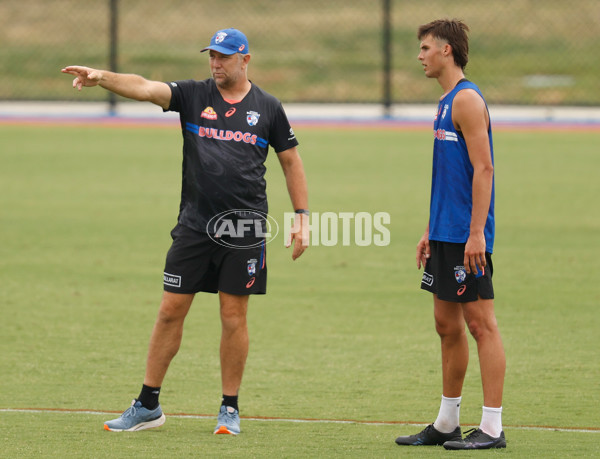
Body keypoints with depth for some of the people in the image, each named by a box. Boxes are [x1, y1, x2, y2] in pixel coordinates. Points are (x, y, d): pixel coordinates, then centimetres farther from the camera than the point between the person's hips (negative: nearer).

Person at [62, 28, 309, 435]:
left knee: (234, 317, 1)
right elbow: (145, 88, -11)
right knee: (171, 310, 2)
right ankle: (148, 406, 10)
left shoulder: (267, 108, 4)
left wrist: (302, 216, 5)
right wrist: (102, 77, -29)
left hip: (244, 228, -1)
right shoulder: (193, 96, 4)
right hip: (194, 225, 1)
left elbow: (291, 161, 11)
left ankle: (230, 409, 12)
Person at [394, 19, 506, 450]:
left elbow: (483, 169, -18)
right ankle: (446, 425, 19)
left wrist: (476, 233, -22)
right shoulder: (447, 102, 18)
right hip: (445, 236, 10)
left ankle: (492, 428, -6)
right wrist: (430, 231, 23)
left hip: (467, 237, -10)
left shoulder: (467, 99, -12)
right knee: (447, 325, 13)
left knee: (481, 324, -7)